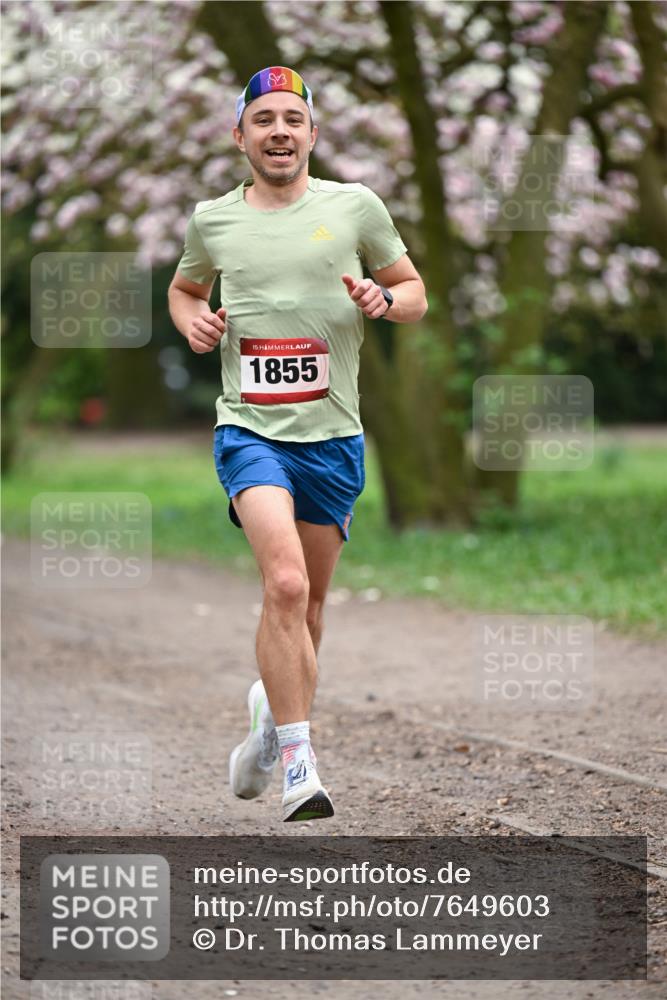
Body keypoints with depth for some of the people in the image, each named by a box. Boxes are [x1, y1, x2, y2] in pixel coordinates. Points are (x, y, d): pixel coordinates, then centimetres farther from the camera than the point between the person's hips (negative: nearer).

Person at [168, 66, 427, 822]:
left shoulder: (354, 207, 3)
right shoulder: (212, 220, 7)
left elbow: (415, 292, 12)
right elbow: (184, 287, 27)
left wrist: (385, 300, -11)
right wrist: (192, 322, 4)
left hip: (332, 435, 2)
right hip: (249, 430, -2)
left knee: (307, 604, 13)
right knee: (285, 583, -23)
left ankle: (273, 713, 42)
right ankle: (298, 765, -20)